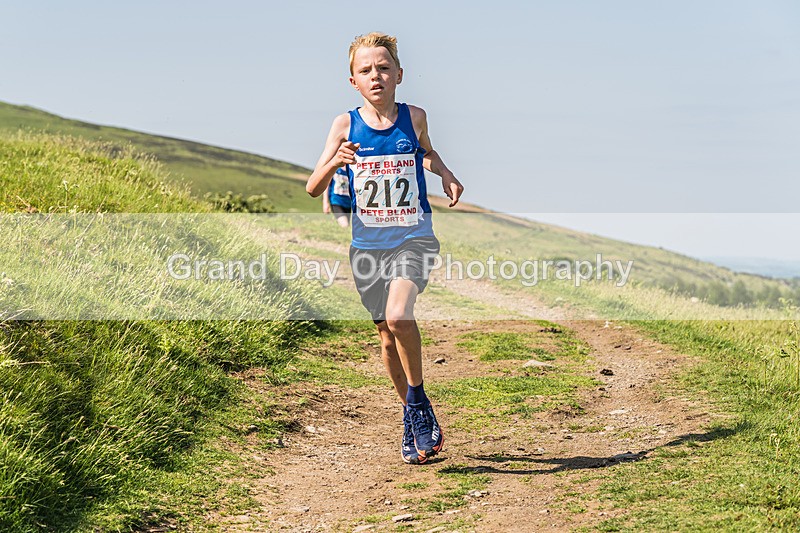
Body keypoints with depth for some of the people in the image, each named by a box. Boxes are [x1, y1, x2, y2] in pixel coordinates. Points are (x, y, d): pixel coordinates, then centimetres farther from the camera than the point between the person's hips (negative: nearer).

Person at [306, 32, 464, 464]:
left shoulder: (414, 117, -2)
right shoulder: (345, 125, -4)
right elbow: (313, 188, -8)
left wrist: (446, 174, 2)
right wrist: (335, 162, -28)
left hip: (414, 238, -2)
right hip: (368, 245, 2)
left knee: (398, 316, -26)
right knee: (387, 335, 11)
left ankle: (417, 397, -2)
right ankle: (414, 415, 32)